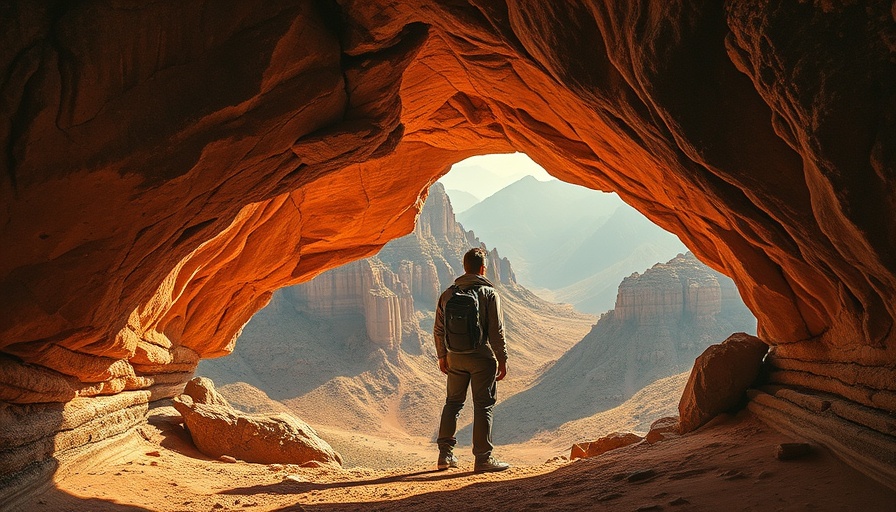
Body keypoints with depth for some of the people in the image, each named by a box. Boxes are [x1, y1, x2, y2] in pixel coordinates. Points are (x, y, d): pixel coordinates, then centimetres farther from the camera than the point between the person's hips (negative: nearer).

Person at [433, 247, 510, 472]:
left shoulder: (447, 294, 6)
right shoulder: (489, 293, -7)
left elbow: (438, 330, 10)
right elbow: (496, 331, -10)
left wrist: (442, 356, 21)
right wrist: (502, 360, -3)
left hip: (455, 358, 4)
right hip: (482, 358, -4)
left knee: (453, 402, 16)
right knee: (483, 406, 1)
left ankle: (445, 454, 18)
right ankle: (483, 458, 3)